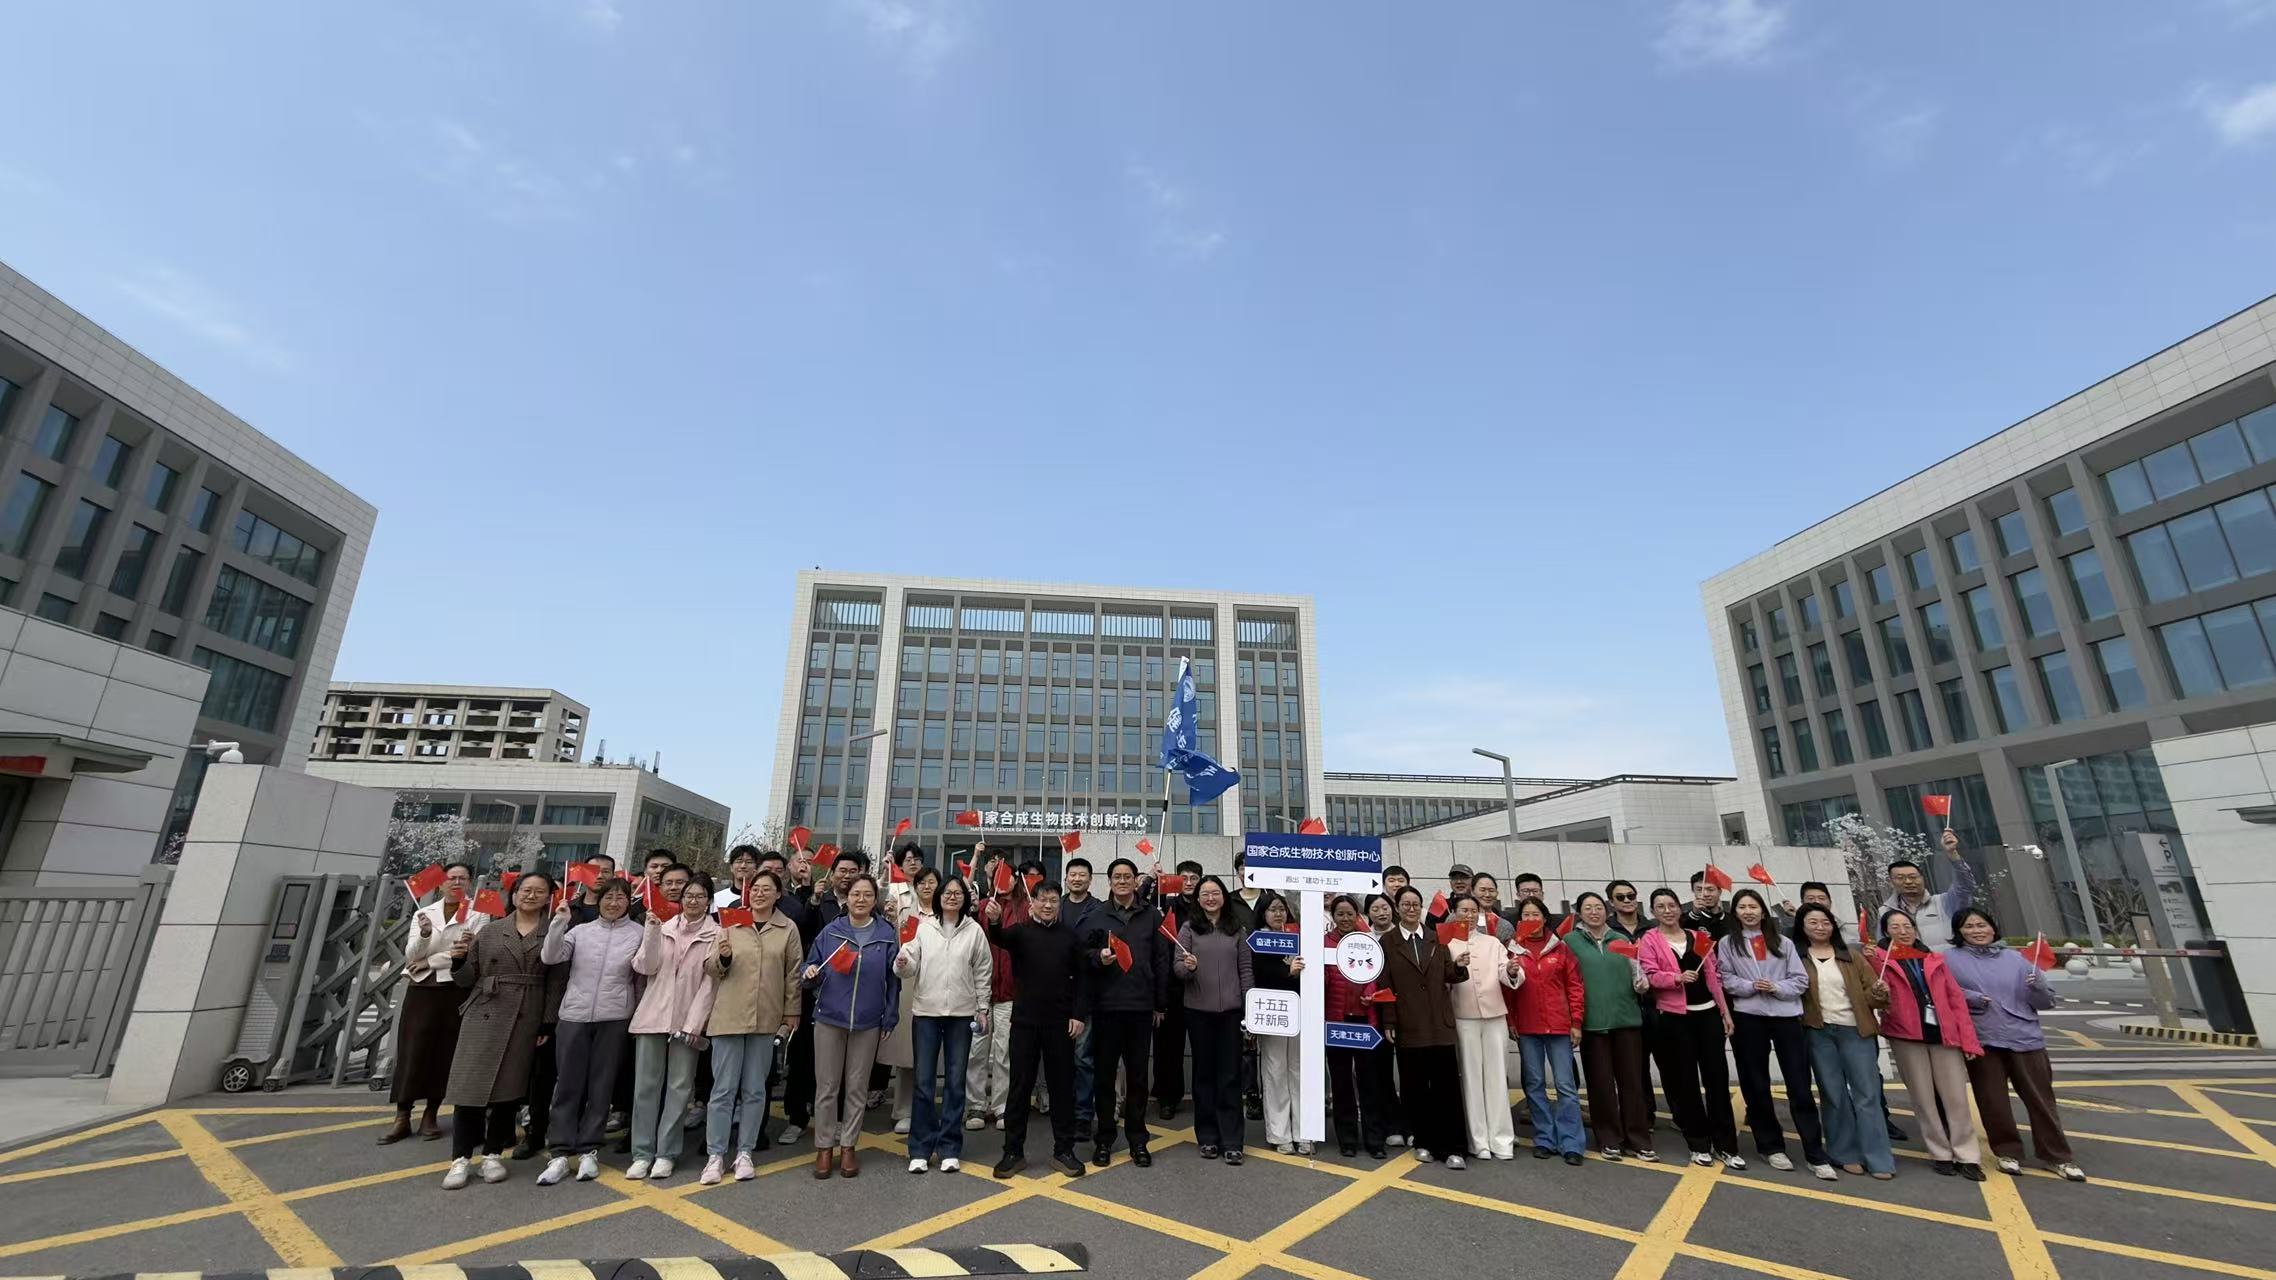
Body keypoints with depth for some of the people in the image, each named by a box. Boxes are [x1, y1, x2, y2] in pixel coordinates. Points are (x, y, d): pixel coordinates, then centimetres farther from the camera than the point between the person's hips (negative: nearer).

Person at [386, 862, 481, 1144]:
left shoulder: (478, 915, -1)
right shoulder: (423, 913, 8)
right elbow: (410, 956, 0)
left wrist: (429, 962, -8)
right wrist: (424, 935, -20)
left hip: (455, 991, -2)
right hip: (421, 990, 2)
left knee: (443, 1053, 3)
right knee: (411, 1051, -1)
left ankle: (430, 1116, 16)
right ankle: (402, 1118, 8)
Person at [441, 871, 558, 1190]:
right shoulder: (489, 933, 7)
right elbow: (467, 980, 10)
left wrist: (548, 1023, -6)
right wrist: (459, 959, -10)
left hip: (526, 1021, -1)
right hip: (484, 1016, 1)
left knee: (509, 1089, 4)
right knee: (470, 1085, -2)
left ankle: (492, 1154, 19)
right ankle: (461, 1158, 11)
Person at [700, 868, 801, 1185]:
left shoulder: (788, 929, 1)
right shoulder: (730, 923, 1)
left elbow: (793, 973, 4)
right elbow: (709, 967, 3)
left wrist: (791, 1012, 3)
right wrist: (722, 958, -18)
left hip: (767, 1019, 1)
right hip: (728, 1016, 0)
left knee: (754, 1089, 9)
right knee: (724, 1088, 3)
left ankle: (744, 1152, 21)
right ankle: (715, 1155, 15)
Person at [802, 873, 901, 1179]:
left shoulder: (886, 935, -2)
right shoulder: (830, 932, -2)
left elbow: (892, 980, 2)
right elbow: (812, 968, 4)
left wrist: (889, 1019, 0)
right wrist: (809, 973, -19)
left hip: (868, 1023, 0)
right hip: (829, 1018, 0)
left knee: (856, 1088, 11)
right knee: (826, 1087, 6)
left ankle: (847, 1146, 24)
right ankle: (824, 1147, 21)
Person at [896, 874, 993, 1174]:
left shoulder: (975, 930, 1)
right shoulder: (923, 927, 1)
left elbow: (983, 972, 6)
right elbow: (911, 967, -1)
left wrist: (982, 1008, 4)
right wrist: (902, 964, -24)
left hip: (961, 1014, 0)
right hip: (926, 1012, 0)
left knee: (955, 1082, 7)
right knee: (924, 1082, 3)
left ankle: (950, 1149, 19)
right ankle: (920, 1149, 16)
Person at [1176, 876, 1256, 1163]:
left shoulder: (1237, 929, 5)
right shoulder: (1189, 928, 0)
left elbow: (1246, 969, 7)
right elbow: (1176, 966, -3)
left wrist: (1250, 1007, 1)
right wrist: (1187, 966, -25)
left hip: (1231, 1010, 1)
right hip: (1198, 1011, -1)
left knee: (1230, 1074, 3)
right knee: (1204, 1072, 9)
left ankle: (1232, 1141, 10)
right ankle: (1207, 1137, 20)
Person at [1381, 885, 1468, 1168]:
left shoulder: (1436, 938, 10)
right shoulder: (1387, 941, 2)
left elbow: (1449, 976, 8)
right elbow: (1385, 985, 0)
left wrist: (1459, 966, -14)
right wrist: (1389, 1023, -4)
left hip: (1439, 1023, 1)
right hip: (1408, 1026, -1)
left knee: (1447, 1086, -1)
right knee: (1415, 1087, 6)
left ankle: (1451, 1147, 7)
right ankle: (1423, 1142, 20)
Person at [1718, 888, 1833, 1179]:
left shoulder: (1783, 943, 8)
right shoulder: (1727, 943, 4)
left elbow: (1801, 979, 4)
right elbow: (1726, 980, 0)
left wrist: (1777, 988, -12)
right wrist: (1751, 986, -15)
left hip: (1786, 1016, 0)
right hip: (1748, 1019, 0)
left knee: (1800, 1085, 0)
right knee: (1756, 1084, 7)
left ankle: (1815, 1154, 7)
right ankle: (1771, 1146, 20)